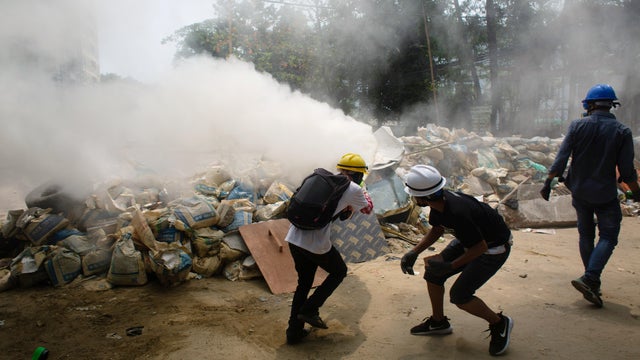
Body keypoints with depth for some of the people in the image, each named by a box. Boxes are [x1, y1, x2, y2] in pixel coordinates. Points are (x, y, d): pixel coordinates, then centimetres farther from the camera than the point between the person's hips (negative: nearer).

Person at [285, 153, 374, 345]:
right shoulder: (353, 189, 0)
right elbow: (368, 209, 19)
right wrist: (364, 192, 35)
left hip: (294, 238, 6)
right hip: (316, 243, -6)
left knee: (304, 282, 22)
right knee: (339, 272, 21)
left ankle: (294, 331, 27)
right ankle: (309, 310, 14)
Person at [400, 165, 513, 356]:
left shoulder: (458, 213, -38)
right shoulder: (439, 201, -12)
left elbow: (480, 247, -27)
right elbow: (437, 229, 7)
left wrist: (450, 266, -28)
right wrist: (414, 252, -2)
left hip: (493, 248, -9)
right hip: (470, 240, 9)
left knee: (459, 295, -13)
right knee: (433, 273, 5)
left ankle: (499, 323, 12)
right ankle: (438, 322, 24)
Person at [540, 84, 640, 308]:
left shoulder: (577, 126, -6)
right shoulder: (622, 131, -8)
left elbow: (560, 159, -9)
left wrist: (548, 182, -2)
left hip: (579, 192, 3)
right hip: (605, 194, -2)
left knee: (586, 235, 15)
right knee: (608, 236, 5)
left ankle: (592, 280, 25)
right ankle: (590, 278, -12)